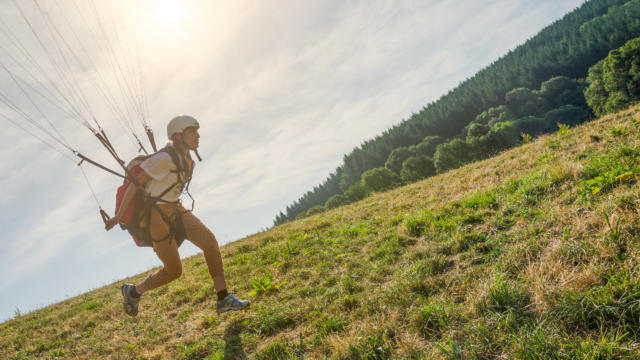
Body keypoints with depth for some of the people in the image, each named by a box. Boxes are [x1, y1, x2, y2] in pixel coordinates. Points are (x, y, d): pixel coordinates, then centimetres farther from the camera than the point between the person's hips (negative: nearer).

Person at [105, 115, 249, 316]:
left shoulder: (187, 161, 5)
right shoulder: (165, 158, -20)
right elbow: (136, 182, -14)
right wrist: (119, 215, -10)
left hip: (176, 211, 7)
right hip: (158, 217, -7)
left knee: (210, 241, -14)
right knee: (174, 271, 3)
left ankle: (223, 299, -9)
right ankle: (133, 291, 30)